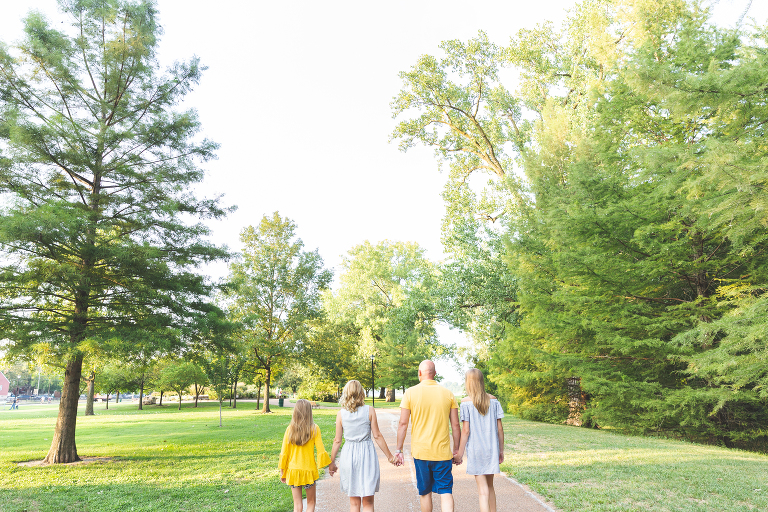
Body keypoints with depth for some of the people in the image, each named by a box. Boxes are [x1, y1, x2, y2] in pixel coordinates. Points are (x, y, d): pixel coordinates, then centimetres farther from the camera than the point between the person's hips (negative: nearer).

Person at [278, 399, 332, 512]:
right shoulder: (314, 429, -10)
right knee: (311, 502, 15)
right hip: (309, 470, -2)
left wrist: (282, 472, 10)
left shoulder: (290, 429, -5)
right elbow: (321, 450, -9)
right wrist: (330, 464, 4)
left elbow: (284, 452, -1)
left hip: (293, 470, 2)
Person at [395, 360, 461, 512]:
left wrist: (398, 450, 2)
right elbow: (455, 425, 3)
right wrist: (456, 450, 12)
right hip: (443, 452, 1)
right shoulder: (448, 394, 1)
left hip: (420, 451, 0)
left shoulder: (410, 393, -4)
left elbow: (403, 423, -5)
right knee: (446, 491, 5)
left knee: (425, 492, 15)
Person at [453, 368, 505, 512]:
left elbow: (466, 431, -11)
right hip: (492, 449, 4)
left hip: (475, 450, -4)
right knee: (490, 486, 20)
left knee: (483, 489, 1)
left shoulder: (466, 402, -9)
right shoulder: (493, 400, 1)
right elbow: (499, 428, 2)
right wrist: (501, 450, 12)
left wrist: (459, 453, -3)